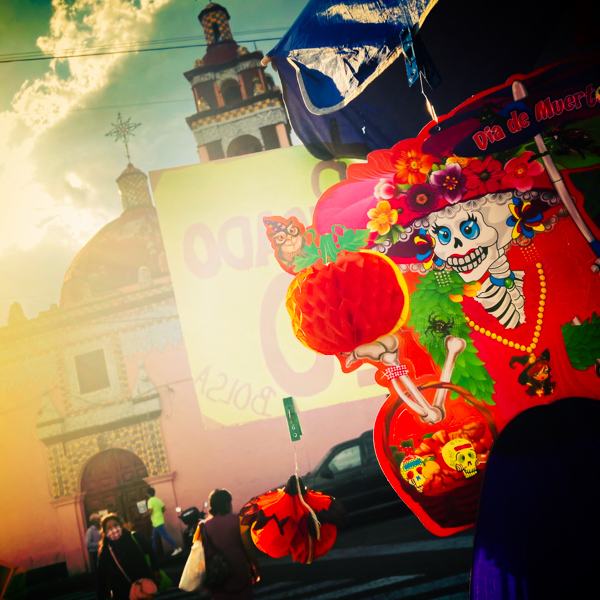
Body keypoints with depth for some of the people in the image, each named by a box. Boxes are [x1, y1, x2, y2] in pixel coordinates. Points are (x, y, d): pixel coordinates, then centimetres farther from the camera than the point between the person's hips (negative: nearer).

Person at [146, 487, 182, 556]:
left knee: (165, 536, -8)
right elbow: (163, 509, 12)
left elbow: (150, 511, -23)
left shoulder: (150, 501, -14)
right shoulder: (158, 500, 10)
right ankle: (154, 552, 24)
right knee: (154, 537, 18)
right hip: (160, 521, 9)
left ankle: (177, 548, -10)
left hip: (157, 523, -9)